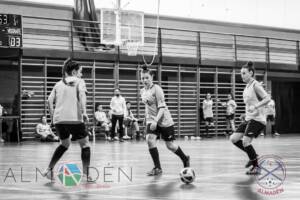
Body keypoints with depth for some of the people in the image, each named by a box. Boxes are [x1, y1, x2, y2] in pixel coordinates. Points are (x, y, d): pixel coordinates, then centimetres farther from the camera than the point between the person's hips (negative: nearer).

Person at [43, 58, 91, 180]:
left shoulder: (59, 84, 19)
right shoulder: (79, 82, 6)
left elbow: (50, 100, 10)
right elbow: (82, 95, -13)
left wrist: (52, 115, 18)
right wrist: (84, 112, -20)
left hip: (59, 119, 5)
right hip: (75, 119, -5)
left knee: (65, 144, 25)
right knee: (85, 145, 8)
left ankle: (49, 169, 18)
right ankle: (85, 174, 0)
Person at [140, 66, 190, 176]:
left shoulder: (156, 89, -15)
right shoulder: (143, 91, 6)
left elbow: (162, 107, -20)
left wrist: (156, 120, -31)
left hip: (164, 120, -5)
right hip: (151, 120, 5)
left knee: (170, 145, 2)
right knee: (150, 139, -19)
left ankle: (185, 159, 31)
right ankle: (157, 168, -12)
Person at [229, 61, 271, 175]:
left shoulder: (255, 85, -10)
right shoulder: (247, 87, 15)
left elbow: (267, 98, -20)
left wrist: (255, 107, -30)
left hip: (257, 119, -9)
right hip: (248, 118, 9)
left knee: (245, 141, -18)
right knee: (234, 138, 2)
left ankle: (256, 167, -5)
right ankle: (253, 156, 15)